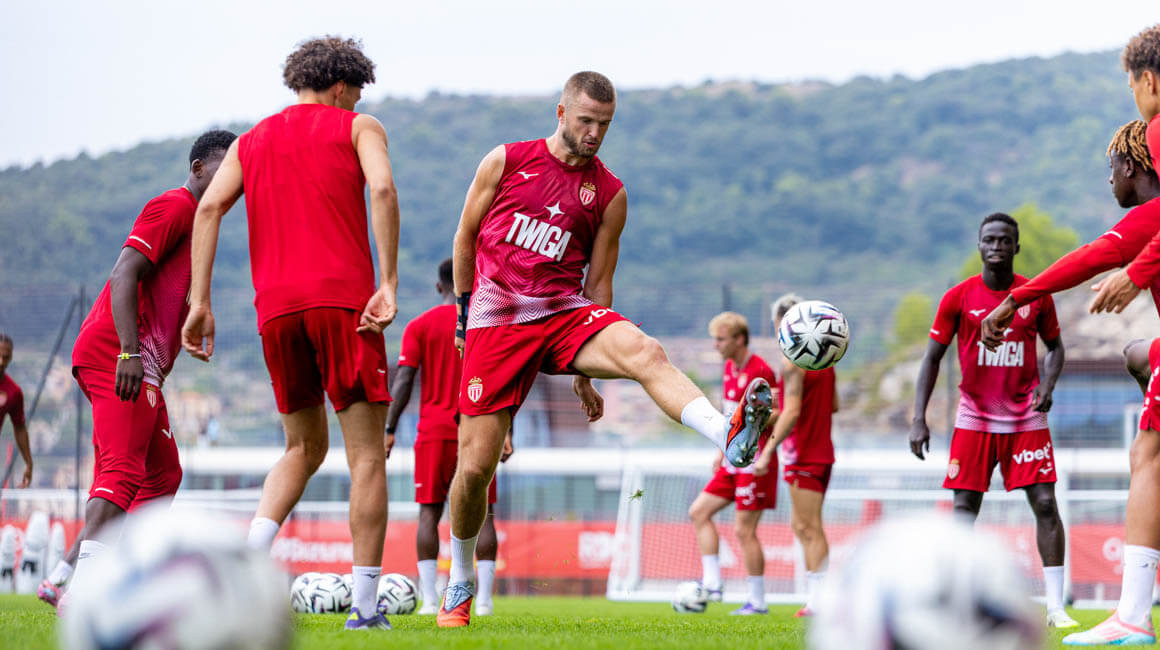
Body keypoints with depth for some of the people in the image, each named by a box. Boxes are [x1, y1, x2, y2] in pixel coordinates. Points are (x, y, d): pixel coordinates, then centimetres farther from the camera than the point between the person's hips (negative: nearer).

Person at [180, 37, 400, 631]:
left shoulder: (253, 140, 20)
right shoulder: (357, 127, 9)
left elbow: (209, 207, 7)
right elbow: (382, 189, -9)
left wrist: (200, 302, 4)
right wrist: (388, 284, -12)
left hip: (276, 308, 4)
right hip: (343, 298, -4)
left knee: (304, 447, 19)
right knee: (366, 453, 1)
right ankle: (365, 605, -4)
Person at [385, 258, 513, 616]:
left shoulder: (420, 326, 2)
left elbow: (404, 381, -5)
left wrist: (389, 430, -3)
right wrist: (506, 432, 0)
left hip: (434, 432, 0)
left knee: (429, 511, 2)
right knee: (482, 513, 3)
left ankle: (430, 599, -8)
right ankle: (484, 598, -6)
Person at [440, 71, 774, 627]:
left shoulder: (609, 194, 6)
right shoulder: (505, 162, 4)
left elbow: (598, 281, 9)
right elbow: (466, 237, 15)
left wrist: (586, 370, 9)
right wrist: (465, 312, 18)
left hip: (565, 312, 1)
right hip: (496, 319, -1)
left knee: (644, 352, -32)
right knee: (476, 465, -2)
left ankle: (730, 440, -56)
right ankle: (460, 581, 21)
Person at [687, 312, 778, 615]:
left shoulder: (759, 371, -17)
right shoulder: (730, 368, 12)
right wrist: (722, 451, 21)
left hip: (755, 463, -10)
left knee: (744, 530, -6)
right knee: (698, 511, 6)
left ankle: (757, 602, 3)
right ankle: (712, 583, 7)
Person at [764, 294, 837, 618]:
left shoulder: (793, 358, -14)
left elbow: (792, 412, -20)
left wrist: (768, 451, -19)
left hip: (803, 455, -9)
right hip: (822, 451, 9)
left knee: (809, 528, -7)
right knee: (802, 526, 15)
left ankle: (819, 602, -9)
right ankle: (815, 595, 12)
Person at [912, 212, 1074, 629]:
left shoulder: (1036, 296, 0)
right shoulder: (959, 298, -3)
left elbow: (1055, 346, 13)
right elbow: (932, 358, 1)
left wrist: (1047, 385, -8)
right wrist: (919, 419, -7)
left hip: (1026, 419, 0)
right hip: (975, 418, 0)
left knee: (1045, 504, -7)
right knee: (964, 508, -3)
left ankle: (1055, 606, -3)